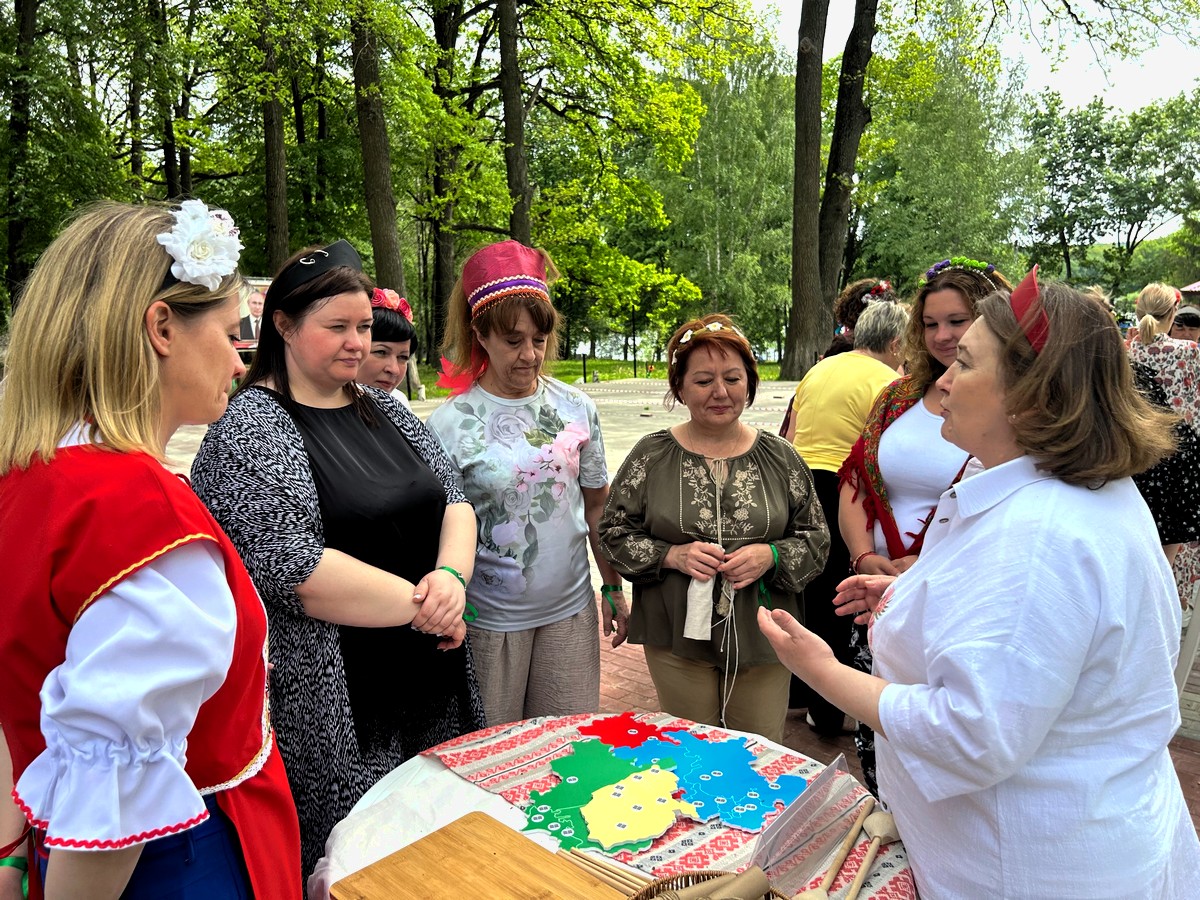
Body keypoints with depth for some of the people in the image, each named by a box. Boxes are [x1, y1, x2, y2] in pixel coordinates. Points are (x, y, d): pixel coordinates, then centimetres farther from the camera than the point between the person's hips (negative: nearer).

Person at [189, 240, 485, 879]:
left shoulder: (382, 408, 9)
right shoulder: (250, 429, -13)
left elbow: (453, 498, 8)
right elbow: (294, 568, -23)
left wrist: (451, 576, -12)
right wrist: (421, 605, -17)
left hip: (431, 681, 7)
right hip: (335, 703, -7)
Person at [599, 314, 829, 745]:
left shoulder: (779, 458, 2)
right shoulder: (652, 455, -2)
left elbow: (816, 538, 6)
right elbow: (614, 532, 1)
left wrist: (771, 556, -14)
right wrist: (672, 555, -15)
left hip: (761, 638, 1)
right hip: (678, 636, -1)